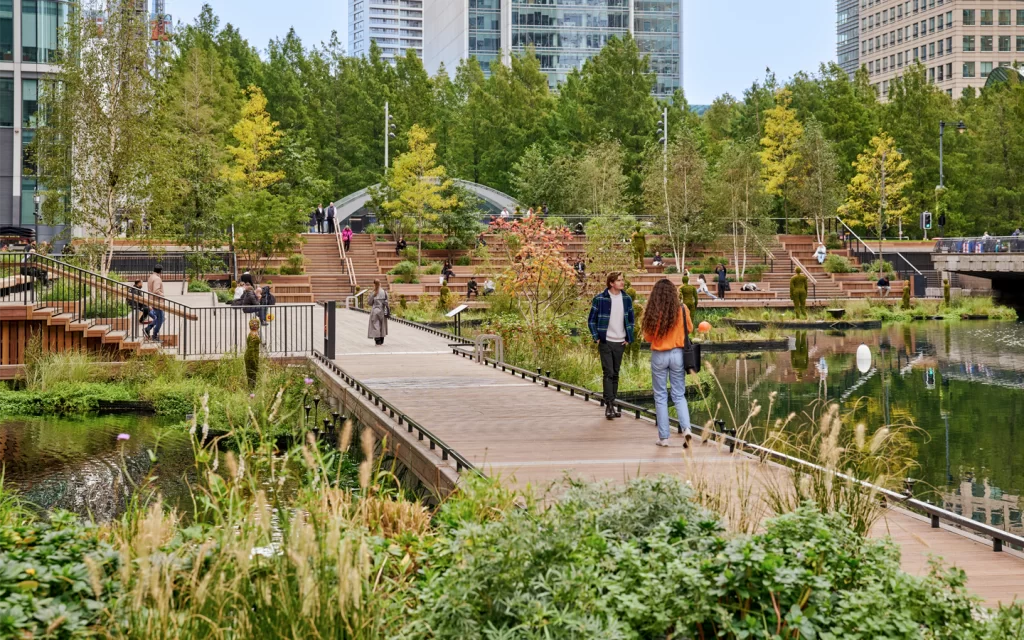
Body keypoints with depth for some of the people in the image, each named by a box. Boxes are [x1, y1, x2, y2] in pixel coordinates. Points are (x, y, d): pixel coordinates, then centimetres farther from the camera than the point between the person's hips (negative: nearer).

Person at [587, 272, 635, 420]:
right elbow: (591, 320, -1)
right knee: (608, 373, -9)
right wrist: (596, 338, -7)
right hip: (605, 342, -4)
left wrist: (629, 338, 7)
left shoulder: (626, 299, 5)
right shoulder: (600, 299, -7)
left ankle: (611, 405, 15)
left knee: (615, 374, 9)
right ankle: (609, 405, -8)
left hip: (620, 343, 4)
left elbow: (631, 320, 15)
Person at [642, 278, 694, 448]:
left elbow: (647, 337, 0)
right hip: (677, 354, 1)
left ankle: (663, 437, 11)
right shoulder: (682, 311, -8)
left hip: (659, 356, -1)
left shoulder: (652, 313, -12)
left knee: (660, 396, 10)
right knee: (679, 395, 11)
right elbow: (689, 329, 10)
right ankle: (686, 428, -10)